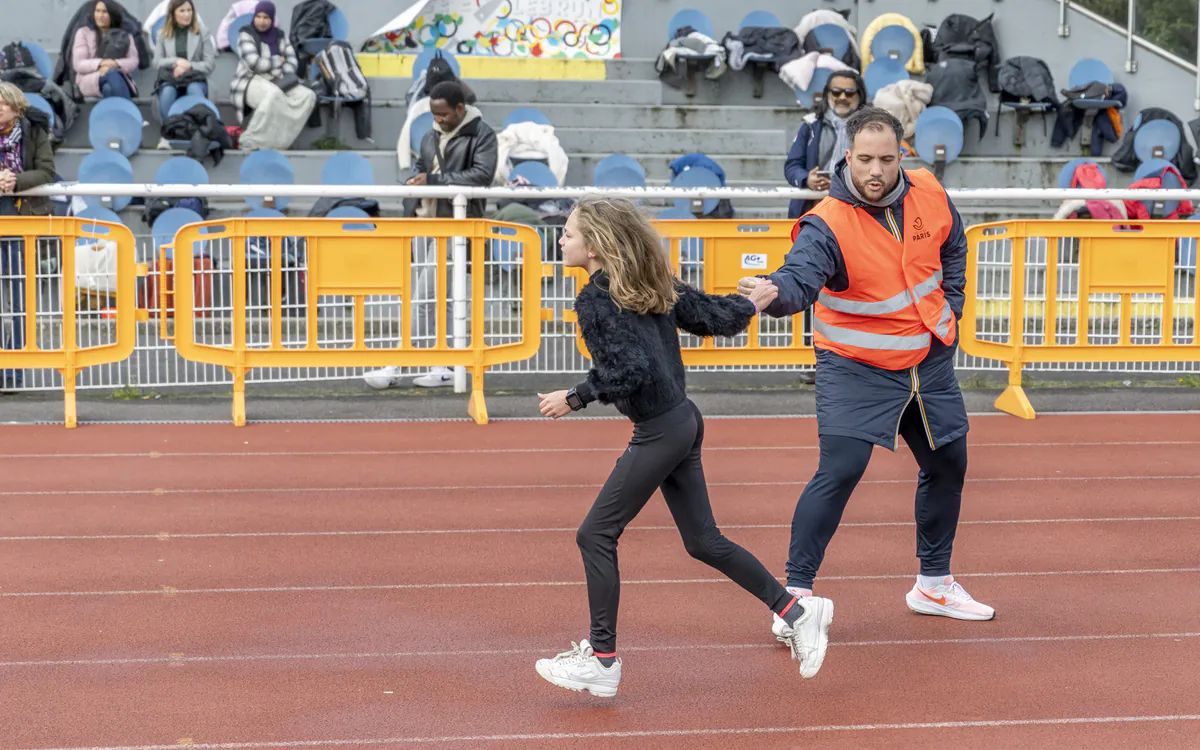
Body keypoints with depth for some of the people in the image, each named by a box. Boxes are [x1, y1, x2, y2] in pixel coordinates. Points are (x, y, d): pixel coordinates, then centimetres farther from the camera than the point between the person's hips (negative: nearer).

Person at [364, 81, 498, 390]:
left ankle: (396, 365, -11)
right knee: (436, 297, 7)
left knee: (425, 294, -12)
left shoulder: (482, 135, -4)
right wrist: (414, 183, 7)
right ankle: (444, 367, 12)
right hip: (424, 221, 8)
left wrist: (434, 179, -17)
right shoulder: (430, 138, 18)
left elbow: (482, 174, -16)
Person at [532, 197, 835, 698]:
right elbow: (711, 315, 14)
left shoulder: (594, 302, -14)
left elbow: (628, 371, -23)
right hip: (684, 421, 9)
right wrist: (750, 306, 32)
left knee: (596, 536, -2)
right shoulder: (653, 284, 10)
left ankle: (601, 661, 2)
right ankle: (797, 613, 19)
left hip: (659, 431, -9)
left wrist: (576, 399, -14)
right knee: (703, 542, 16)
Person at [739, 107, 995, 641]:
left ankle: (934, 584, 36)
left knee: (947, 464, 16)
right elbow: (800, 278, -42)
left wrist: (950, 306, 9)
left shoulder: (929, 195, -7)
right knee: (840, 471, -19)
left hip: (929, 361, 6)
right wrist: (773, 291, -63)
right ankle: (796, 592, -6)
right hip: (855, 367, -6)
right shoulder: (828, 224, -24)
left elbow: (953, 247, 14)